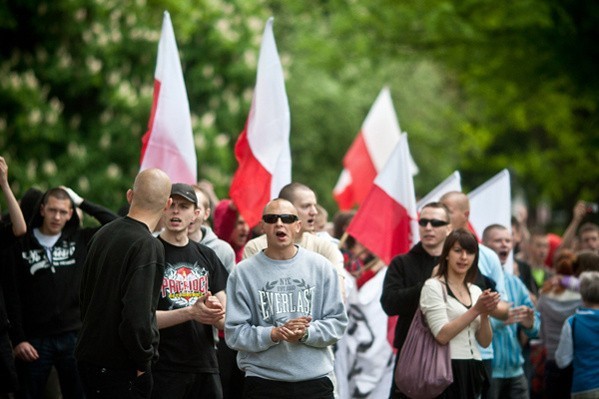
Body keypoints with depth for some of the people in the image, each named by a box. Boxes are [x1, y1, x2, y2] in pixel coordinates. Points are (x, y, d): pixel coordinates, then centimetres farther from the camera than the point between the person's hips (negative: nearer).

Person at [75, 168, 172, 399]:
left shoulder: (103, 234, 8)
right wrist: (144, 362, -12)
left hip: (89, 357, 8)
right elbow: (137, 317, -26)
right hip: (120, 370, -8)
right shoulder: (148, 246, -19)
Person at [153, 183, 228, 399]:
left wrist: (215, 313, -11)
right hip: (163, 370, -5)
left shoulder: (206, 255, 13)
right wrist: (191, 312, -22)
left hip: (205, 366, 5)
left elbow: (225, 320, 13)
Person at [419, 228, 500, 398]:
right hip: (448, 371, -6)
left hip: (473, 370, 6)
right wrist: (476, 310, -16)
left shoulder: (476, 291, 13)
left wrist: (485, 314, -8)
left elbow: (485, 342, 8)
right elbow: (442, 335, -16)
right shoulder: (433, 286, -5)